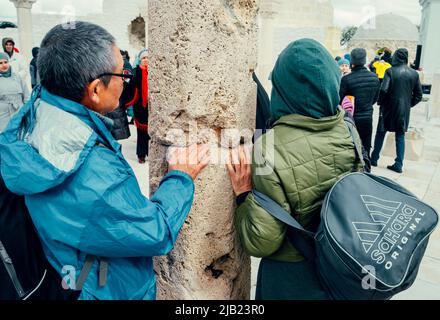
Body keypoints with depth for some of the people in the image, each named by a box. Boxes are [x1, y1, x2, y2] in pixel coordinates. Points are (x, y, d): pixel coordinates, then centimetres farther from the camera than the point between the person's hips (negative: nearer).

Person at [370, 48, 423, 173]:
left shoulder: (390, 71, -11)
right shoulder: (414, 74, 1)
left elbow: (383, 90, -18)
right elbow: (419, 95, 3)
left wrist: (380, 102, -1)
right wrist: (409, 104, 15)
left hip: (390, 108, -3)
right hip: (405, 111, 3)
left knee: (381, 133, 12)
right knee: (400, 136, 9)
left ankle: (374, 159, 19)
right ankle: (399, 165, 10)